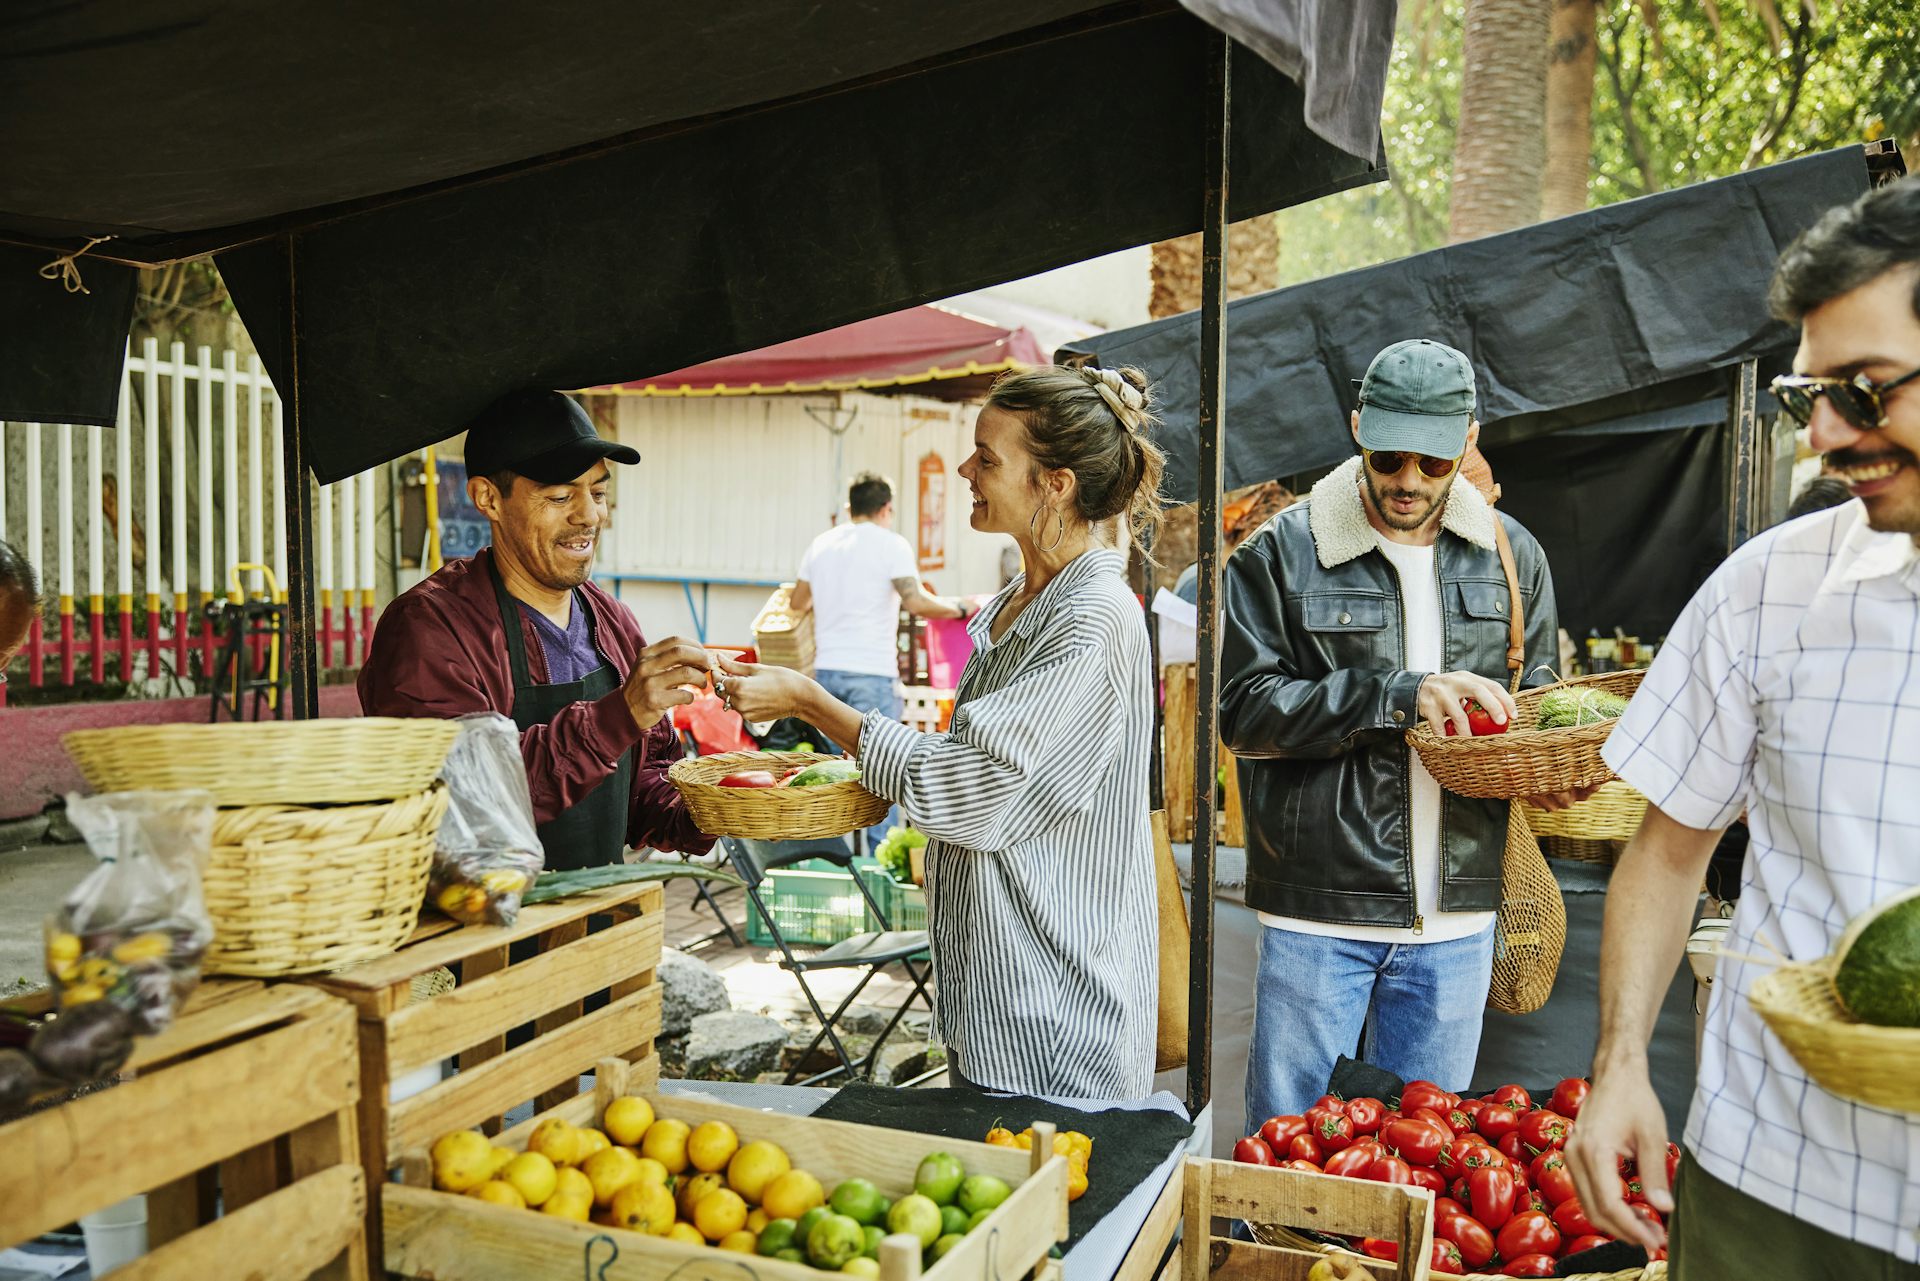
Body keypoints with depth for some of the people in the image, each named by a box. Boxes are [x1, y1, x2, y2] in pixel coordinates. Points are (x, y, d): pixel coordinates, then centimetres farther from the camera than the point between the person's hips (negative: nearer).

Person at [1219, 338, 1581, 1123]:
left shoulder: (1512, 555, 8)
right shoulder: (1282, 551, -4)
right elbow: (1243, 711, -11)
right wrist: (1396, 696, -20)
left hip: (1455, 919, 4)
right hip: (1317, 916, -3)